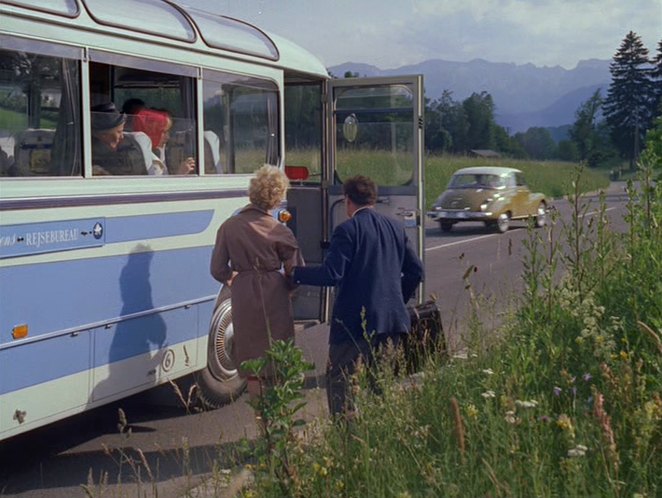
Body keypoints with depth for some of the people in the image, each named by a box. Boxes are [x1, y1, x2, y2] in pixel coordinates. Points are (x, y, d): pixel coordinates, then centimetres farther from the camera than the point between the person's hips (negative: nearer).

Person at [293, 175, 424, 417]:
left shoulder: (347, 230, -10)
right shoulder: (396, 228, 11)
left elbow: (331, 274, -16)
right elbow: (416, 271, 13)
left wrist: (295, 273, -4)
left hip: (355, 321, -6)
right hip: (392, 319, 7)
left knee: (339, 382, 0)